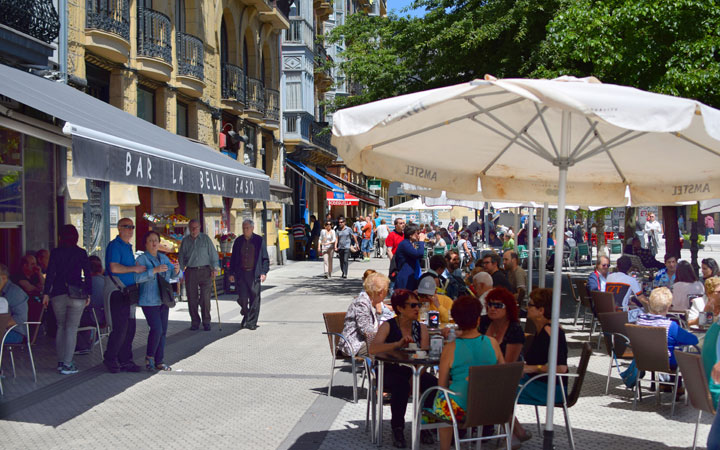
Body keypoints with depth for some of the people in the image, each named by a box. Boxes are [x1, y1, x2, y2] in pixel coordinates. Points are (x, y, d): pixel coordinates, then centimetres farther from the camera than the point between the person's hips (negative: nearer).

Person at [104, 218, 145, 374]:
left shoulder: (128, 246, 20)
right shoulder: (115, 245, -10)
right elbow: (114, 268, -21)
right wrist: (135, 269, -15)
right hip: (117, 290, -9)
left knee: (130, 328, 8)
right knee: (120, 327, -10)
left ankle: (125, 361, 13)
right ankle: (110, 358, 3)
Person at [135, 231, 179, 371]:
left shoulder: (164, 258, 14)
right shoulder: (141, 259, -7)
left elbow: (173, 275, 11)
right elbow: (137, 278, -21)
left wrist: (176, 270, -12)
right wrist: (155, 270, -29)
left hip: (163, 300, 7)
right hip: (149, 301, -6)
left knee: (163, 331, 6)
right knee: (156, 329, -16)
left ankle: (159, 361, 13)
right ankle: (149, 357, 2)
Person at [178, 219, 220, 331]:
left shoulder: (205, 238, 5)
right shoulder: (185, 241, 9)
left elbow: (213, 254, 5)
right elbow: (181, 257, 14)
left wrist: (215, 268, -3)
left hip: (205, 271, -2)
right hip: (190, 271, 2)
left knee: (205, 298, -4)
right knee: (192, 298, 2)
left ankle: (206, 322, 5)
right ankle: (195, 322, 12)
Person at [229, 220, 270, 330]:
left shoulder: (259, 240, 2)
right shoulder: (238, 241, 9)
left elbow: (265, 258, 4)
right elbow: (233, 258, 14)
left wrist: (264, 272, -6)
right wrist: (232, 273, 8)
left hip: (254, 274, -2)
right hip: (241, 273, 2)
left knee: (254, 299, -2)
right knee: (242, 298, -4)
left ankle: (252, 322, 7)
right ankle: (246, 315, 23)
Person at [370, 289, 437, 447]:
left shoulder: (421, 328, 5)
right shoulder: (388, 326, -6)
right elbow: (373, 349, -24)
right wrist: (399, 344, -38)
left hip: (415, 371, 3)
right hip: (391, 372, -3)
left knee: (433, 383, -25)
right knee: (401, 384, -35)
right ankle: (397, 428, -17)